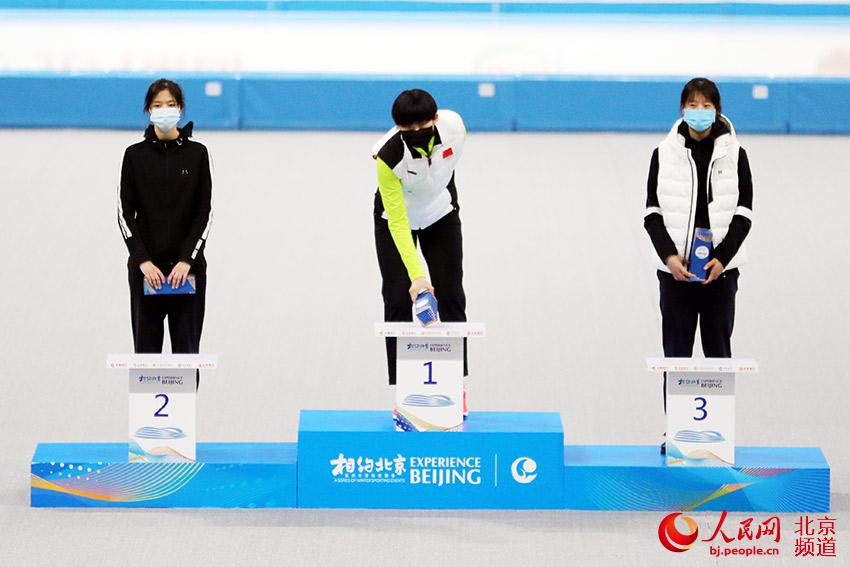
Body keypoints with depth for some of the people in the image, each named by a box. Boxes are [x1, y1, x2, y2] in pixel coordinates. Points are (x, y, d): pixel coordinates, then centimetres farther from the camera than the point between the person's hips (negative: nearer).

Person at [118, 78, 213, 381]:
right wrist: (143, 261, -13)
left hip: (187, 265, 0)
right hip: (146, 266, 0)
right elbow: (125, 213, -2)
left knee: (186, 348, 1)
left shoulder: (197, 153, 1)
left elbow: (205, 212, -3)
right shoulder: (135, 155, 2)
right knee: (146, 348, 2)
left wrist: (186, 260, -13)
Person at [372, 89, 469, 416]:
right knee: (398, 302, -7)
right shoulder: (388, 156, -38)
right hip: (396, 219, -3)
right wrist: (416, 276, -43)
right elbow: (397, 223, -36)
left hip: (441, 212, 3)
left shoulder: (453, 125, -30)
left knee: (451, 298, 2)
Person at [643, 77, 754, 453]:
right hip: (675, 268, 0)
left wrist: (723, 258, -13)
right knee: (676, 351, 0)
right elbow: (652, 213, 2)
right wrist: (669, 255, -13)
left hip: (720, 268, 0)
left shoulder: (734, 155, 3)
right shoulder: (665, 154, 3)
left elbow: (743, 213, 0)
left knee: (718, 349, 3)